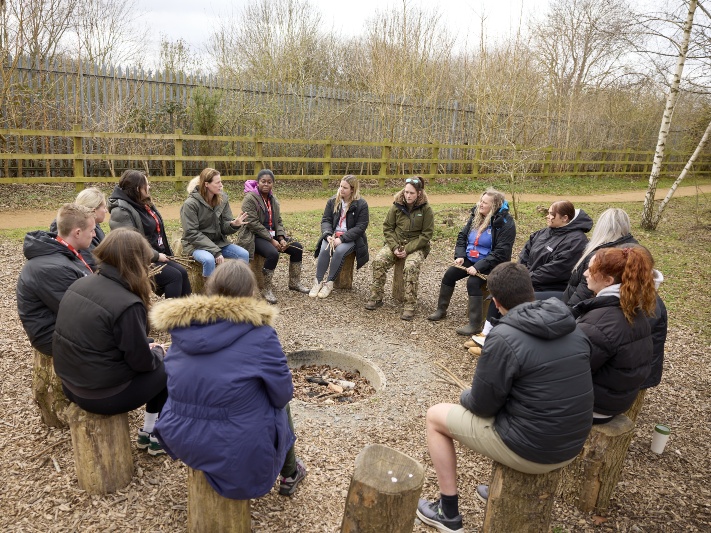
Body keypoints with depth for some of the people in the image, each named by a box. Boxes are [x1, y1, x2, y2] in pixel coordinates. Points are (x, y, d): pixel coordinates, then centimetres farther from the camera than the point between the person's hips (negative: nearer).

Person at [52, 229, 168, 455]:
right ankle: (152, 434, 23)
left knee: (153, 358, 22)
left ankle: (149, 430, 31)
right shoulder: (127, 305, -26)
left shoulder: (79, 285, -1)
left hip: (71, 383, 8)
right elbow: (142, 362, -18)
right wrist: (158, 351, 5)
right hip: (103, 395, -8)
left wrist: (148, 347, 13)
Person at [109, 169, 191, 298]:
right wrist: (156, 256, -19)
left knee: (182, 271, -3)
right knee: (174, 276, -18)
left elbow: (157, 229, 19)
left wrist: (161, 254, 9)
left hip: (157, 254, 9)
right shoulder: (121, 211, -18)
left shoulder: (143, 203, 11)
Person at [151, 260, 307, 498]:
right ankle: (290, 475, 43)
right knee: (282, 406, 25)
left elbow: (178, 381, 10)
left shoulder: (181, 325, -3)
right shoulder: (259, 333, -17)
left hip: (180, 439, 5)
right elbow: (282, 394, -9)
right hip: (237, 449, -5)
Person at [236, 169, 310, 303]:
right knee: (273, 253, -34)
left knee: (297, 247, -4)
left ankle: (294, 283, 10)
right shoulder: (250, 198, -11)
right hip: (255, 236, -8)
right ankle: (267, 289, -19)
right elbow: (253, 223, -18)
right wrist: (272, 240, -20)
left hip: (272, 235, 8)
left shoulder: (273, 199, 12)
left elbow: (278, 221, 12)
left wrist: (281, 239, -7)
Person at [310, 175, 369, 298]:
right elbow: (325, 220, 4)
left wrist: (342, 239, -21)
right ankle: (318, 282, -19)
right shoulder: (332, 201, 6)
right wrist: (328, 235, -17)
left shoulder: (361, 204, -7)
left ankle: (329, 283, -20)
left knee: (339, 251, -32)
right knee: (324, 249, -27)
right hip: (333, 235, 3)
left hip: (351, 238, -3)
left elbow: (360, 227, -12)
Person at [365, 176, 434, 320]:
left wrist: (408, 249, -18)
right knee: (378, 261, -22)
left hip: (416, 246, -3)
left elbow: (426, 234, -9)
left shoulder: (425, 209, -8)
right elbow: (387, 227, 3)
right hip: (396, 243, 3)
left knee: (411, 267, -33)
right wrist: (394, 247, -12)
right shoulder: (397, 206, -1)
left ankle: (410, 306, -24)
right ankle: (376, 298, -8)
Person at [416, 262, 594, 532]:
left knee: (435, 416, 11)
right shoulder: (573, 328, 0)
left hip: (529, 450, -7)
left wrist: (465, 396, 8)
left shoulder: (504, 338, -22)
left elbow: (482, 405, -14)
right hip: (571, 446, 7)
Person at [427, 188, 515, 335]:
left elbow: (501, 252, -23)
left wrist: (479, 267, -29)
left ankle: (475, 325, -22)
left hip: (490, 265, -8)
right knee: (449, 274, -1)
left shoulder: (505, 223, -18)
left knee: (473, 282, -29)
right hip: (470, 259, 8)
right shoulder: (476, 216, 4)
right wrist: (460, 255, -6)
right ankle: (441, 310, 16)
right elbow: (462, 236, 11)